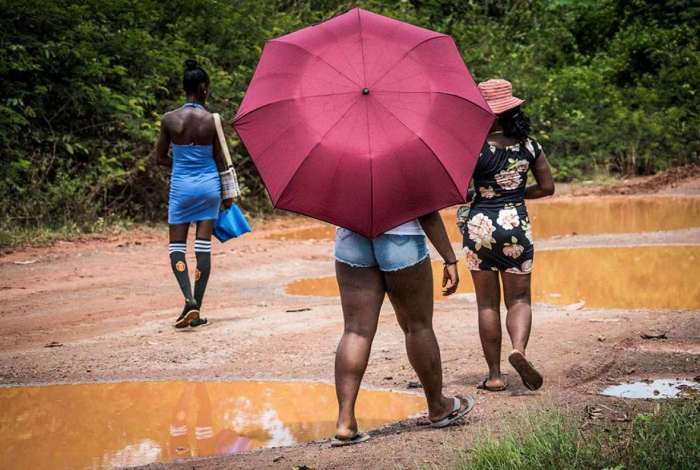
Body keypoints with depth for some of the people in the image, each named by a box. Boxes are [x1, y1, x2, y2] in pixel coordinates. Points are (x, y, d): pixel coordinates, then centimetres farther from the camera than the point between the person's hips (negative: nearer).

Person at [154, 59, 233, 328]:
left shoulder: (169, 120, -5)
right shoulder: (212, 120, -6)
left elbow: (160, 158, 3)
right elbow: (220, 160, 0)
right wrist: (226, 194, 10)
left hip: (181, 186, 0)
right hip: (209, 185, 1)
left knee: (177, 246, 6)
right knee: (203, 247, 5)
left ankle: (189, 298, -17)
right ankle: (197, 310, 6)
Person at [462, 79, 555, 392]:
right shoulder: (528, 145, 1)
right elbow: (547, 187, 8)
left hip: (480, 226, -2)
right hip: (516, 225, 2)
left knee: (487, 303, 7)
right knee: (518, 299, 10)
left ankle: (494, 374, 7)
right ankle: (518, 349, -18)